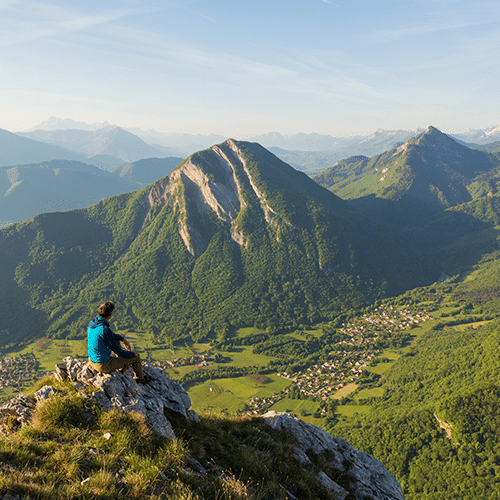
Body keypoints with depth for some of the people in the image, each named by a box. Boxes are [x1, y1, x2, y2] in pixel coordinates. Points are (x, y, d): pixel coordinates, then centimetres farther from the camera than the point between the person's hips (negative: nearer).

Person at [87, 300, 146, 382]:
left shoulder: (93, 323, -6)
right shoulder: (105, 330, -32)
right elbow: (118, 351, -22)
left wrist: (123, 339, 15)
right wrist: (133, 354, -4)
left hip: (92, 361, 8)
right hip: (104, 365, -8)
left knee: (116, 339, 29)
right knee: (136, 356, 10)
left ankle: (123, 365, 43)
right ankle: (140, 378, 38)